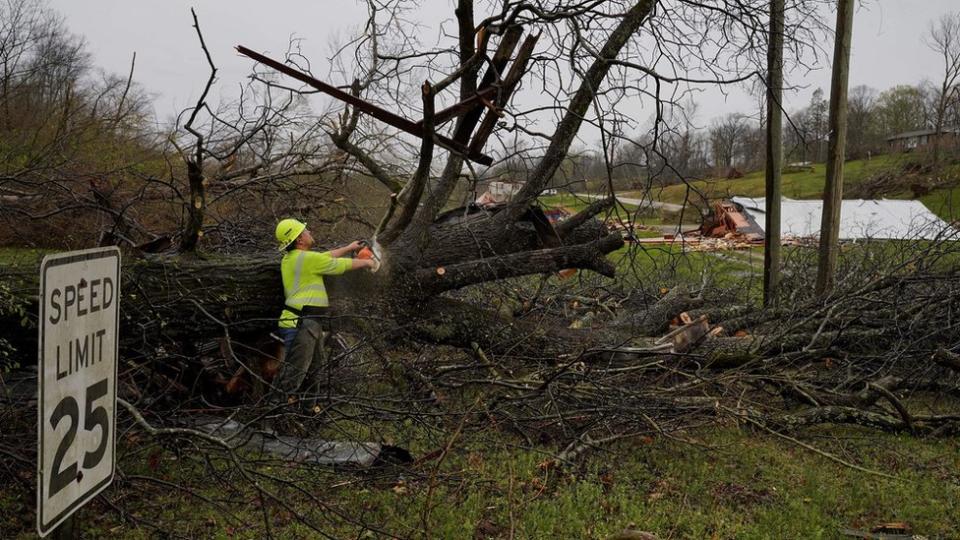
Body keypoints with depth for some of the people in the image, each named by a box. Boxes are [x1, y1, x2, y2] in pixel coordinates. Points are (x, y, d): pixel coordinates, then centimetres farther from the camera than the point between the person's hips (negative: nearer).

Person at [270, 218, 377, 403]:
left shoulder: (289, 258, 13)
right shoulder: (308, 258, -14)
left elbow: (325, 256, 26)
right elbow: (341, 265, -2)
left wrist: (348, 248, 36)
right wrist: (366, 262, 15)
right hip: (300, 326, -10)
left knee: (315, 373, 17)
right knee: (293, 375, -9)